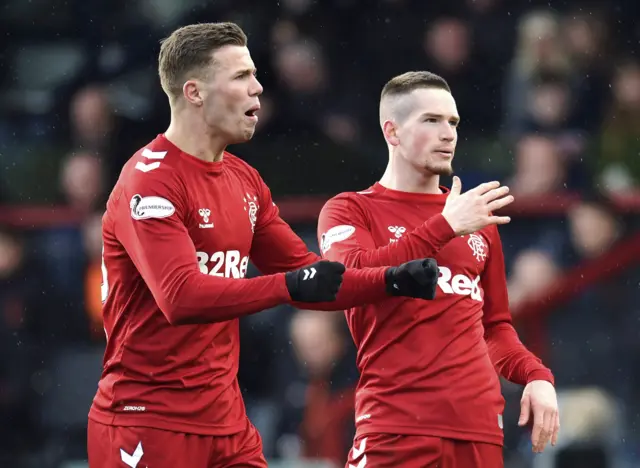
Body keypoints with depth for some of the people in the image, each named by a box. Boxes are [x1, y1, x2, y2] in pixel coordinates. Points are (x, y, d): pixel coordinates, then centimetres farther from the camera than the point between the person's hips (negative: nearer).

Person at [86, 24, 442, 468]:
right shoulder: (150, 181, -13)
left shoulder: (245, 181, 13)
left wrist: (393, 281, 1)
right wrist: (290, 286, -32)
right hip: (149, 426, -8)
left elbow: (309, 277, 16)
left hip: (225, 423, 8)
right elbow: (182, 297, -26)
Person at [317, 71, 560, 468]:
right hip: (397, 430, -5)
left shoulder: (478, 219, 20)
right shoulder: (349, 211, 5)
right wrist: (445, 226, -15)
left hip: (481, 428, 5)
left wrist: (536, 376, 8)